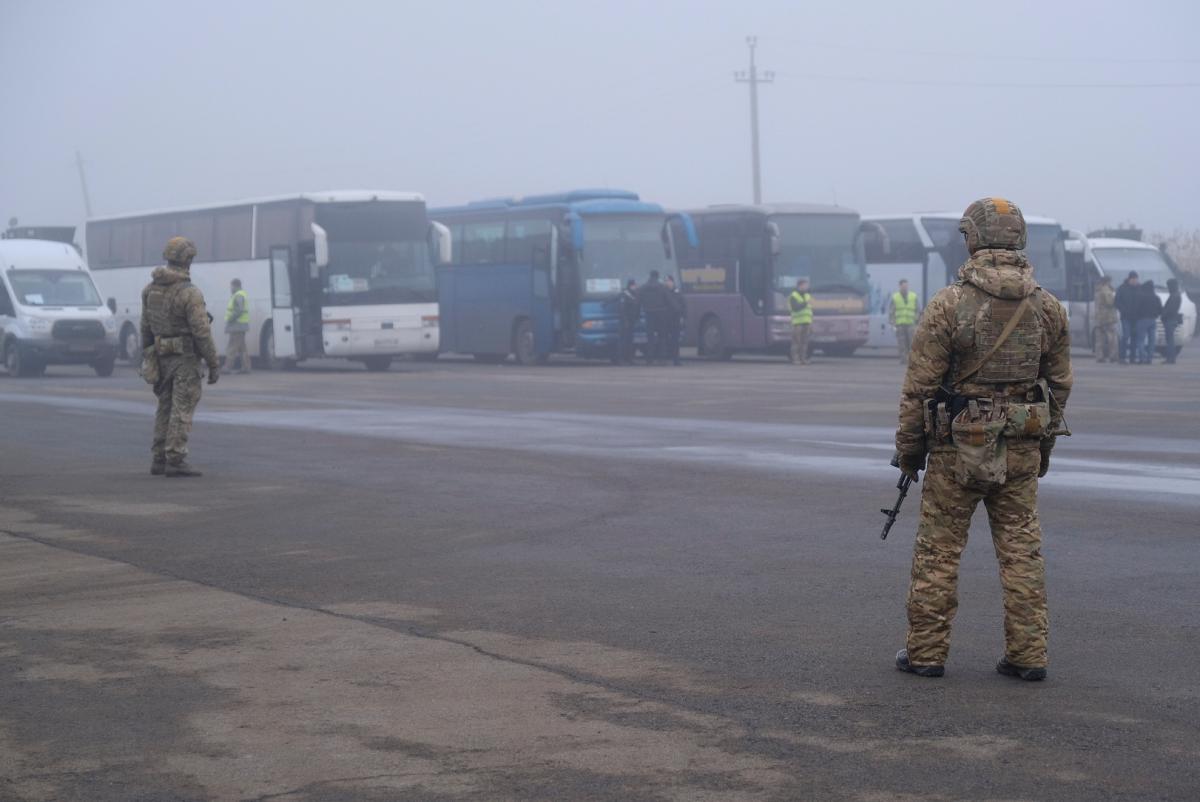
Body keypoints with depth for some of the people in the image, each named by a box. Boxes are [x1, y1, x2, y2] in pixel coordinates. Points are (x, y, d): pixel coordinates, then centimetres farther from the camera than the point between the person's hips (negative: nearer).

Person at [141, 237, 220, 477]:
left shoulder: (150, 289, 5)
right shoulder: (190, 293, -17)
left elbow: (146, 328, 10)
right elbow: (202, 332, -18)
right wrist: (213, 365, -12)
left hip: (162, 356, 7)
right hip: (186, 358, -7)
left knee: (165, 409, 14)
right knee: (182, 410, -5)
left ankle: (159, 459, 15)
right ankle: (175, 461, -8)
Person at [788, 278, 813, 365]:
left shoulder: (807, 295, 16)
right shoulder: (793, 296, -4)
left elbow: (810, 310, 18)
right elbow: (795, 308, -18)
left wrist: (811, 322, 14)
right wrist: (805, 303, -23)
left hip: (806, 322, 6)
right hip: (797, 322, -6)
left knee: (804, 341, 1)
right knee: (796, 342, -8)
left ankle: (803, 358, 2)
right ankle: (795, 359, -7)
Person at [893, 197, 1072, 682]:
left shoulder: (948, 305, -12)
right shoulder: (1048, 308, 2)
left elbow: (920, 387, -9)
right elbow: (1059, 385, 9)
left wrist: (907, 448, 1)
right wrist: (1044, 444, 19)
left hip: (958, 448, -4)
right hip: (1021, 451, 4)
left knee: (938, 552, 6)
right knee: (1022, 551, 9)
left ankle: (926, 652, 12)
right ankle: (1027, 655, 10)